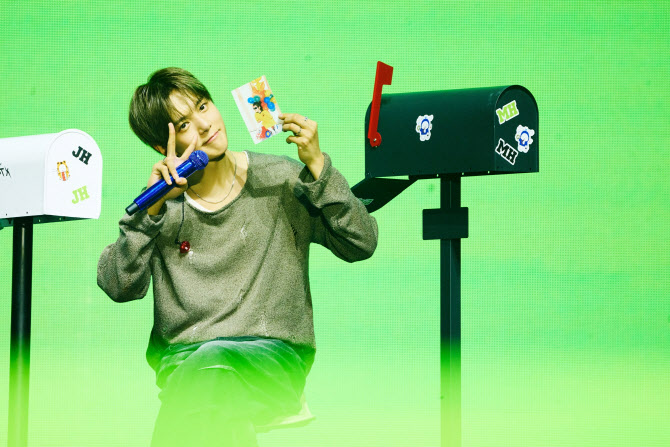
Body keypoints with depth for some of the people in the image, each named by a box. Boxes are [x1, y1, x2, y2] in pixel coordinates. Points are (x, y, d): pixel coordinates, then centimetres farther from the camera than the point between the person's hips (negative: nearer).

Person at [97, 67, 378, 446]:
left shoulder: (278, 181, 6)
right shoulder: (164, 204, 8)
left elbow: (361, 244, -1)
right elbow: (119, 287, -5)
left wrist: (317, 167, -10)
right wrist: (153, 209, -14)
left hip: (274, 353, -1)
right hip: (182, 357, 1)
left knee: (212, 362, -37)